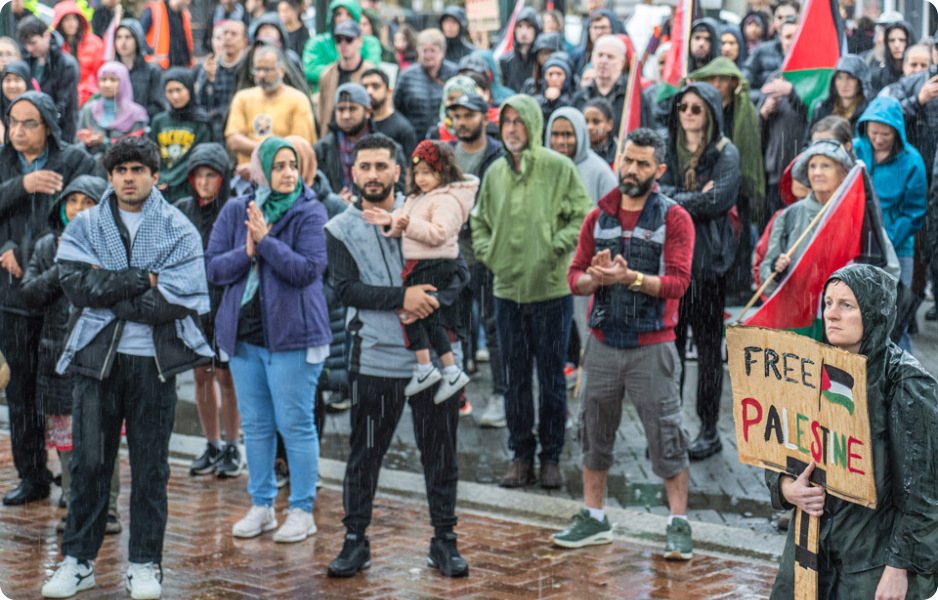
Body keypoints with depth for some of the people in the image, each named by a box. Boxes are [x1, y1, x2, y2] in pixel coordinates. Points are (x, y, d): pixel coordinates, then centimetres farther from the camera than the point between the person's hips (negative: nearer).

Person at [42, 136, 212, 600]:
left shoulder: (178, 231, 1)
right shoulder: (84, 227, 7)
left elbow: (177, 301, -12)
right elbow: (76, 284, -10)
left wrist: (107, 290, -11)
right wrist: (141, 279, -14)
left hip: (153, 360, -1)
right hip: (97, 357, 1)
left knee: (150, 466, 5)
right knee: (88, 462, 4)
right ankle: (78, 560, 15)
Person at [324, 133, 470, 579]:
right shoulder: (340, 229, 4)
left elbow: (459, 270, 2)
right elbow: (348, 289, -9)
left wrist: (435, 301, -17)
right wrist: (401, 298, -20)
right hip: (374, 357, -1)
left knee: (440, 451, 7)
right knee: (364, 454, 5)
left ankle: (444, 541, 18)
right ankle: (356, 541, 17)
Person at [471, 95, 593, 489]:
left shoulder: (559, 168, -6)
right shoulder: (495, 172, 8)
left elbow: (584, 216, -6)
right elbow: (480, 220, 19)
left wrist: (555, 249, -14)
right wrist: (486, 252, 3)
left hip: (552, 290, -4)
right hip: (507, 290, 4)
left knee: (552, 378, 4)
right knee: (515, 379, 9)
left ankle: (551, 457, 14)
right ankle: (521, 456, 18)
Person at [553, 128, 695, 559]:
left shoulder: (674, 219, -3)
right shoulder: (598, 218, 10)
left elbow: (678, 282, -12)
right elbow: (574, 277, 7)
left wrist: (630, 277, -25)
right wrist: (595, 277, -15)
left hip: (651, 345, -4)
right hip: (603, 342, 4)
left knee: (665, 434, -2)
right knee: (594, 430, 10)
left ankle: (679, 525, 6)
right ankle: (594, 519, 23)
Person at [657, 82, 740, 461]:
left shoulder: (726, 154, 0)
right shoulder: (667, 148, 12)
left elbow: (715, 201, -14)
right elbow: (656, 189, -1)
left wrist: (672, 198, -8)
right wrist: (694, 197, -12)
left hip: (708, 259, -3)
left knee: (708, 346, 2)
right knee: (669, 341, 3)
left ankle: (709, 430, 9)